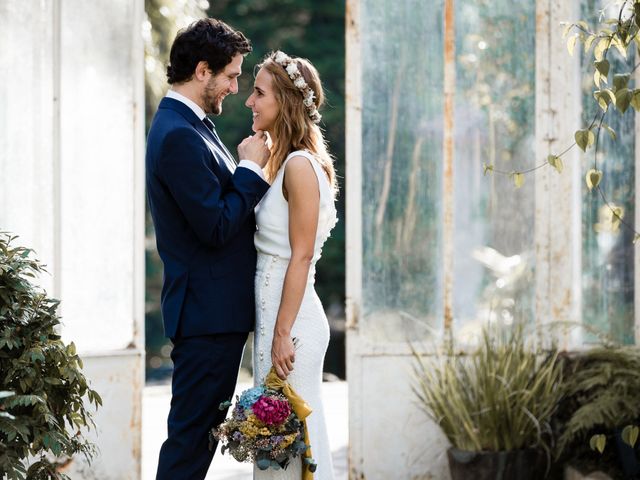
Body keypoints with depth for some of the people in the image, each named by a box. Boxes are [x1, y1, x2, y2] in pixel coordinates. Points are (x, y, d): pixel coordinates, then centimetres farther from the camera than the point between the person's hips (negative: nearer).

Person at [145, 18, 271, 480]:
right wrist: (250, 167, -12)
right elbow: (217, 228, -22)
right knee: (192, 435, -5)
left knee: (200, 432, 15)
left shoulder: (187, 125, 14)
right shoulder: (179, 136, -19)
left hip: (213, 307, 11)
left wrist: (249, 168, 4)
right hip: (209, 311, -11)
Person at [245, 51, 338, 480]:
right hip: (273, 312, 9)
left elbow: (301, 256, -18)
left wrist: (282, 334, -18)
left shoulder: (300, 165, -15)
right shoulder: (282, 161, 13)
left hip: (290, 319, -9)